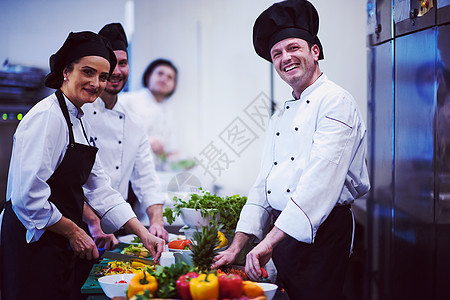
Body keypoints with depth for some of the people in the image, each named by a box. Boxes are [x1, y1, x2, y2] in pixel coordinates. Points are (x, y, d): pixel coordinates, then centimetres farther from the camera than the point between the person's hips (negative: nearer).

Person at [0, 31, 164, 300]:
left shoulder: (79, 121, 12)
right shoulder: (46, 117, -17)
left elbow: (99, 189, 12)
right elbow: (28, 197, -24)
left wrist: (143, 233, 4)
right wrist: (73, 232, -12)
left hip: (62, 246, 9)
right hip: (32, 246, -9)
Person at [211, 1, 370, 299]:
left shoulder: (335, 101, -10)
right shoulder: (281, 116, 17)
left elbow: (321, 179, -22)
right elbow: (264, 184, 16)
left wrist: (270, 241, -25)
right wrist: (237, 245, 6)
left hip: (323, 231, -7)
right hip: (282, 230, 8)